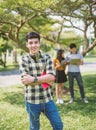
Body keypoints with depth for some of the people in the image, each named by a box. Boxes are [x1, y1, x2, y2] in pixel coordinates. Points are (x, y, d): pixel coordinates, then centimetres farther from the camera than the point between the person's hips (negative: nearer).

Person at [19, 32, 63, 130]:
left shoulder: (47, 57, 0)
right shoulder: (24, 60, -6)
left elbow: (51, 77, -12)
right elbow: (25, 80, -16)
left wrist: (33, 79, -20)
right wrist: (45, 79, -17)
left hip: (47, 99, 2)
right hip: (32, 101, -2)